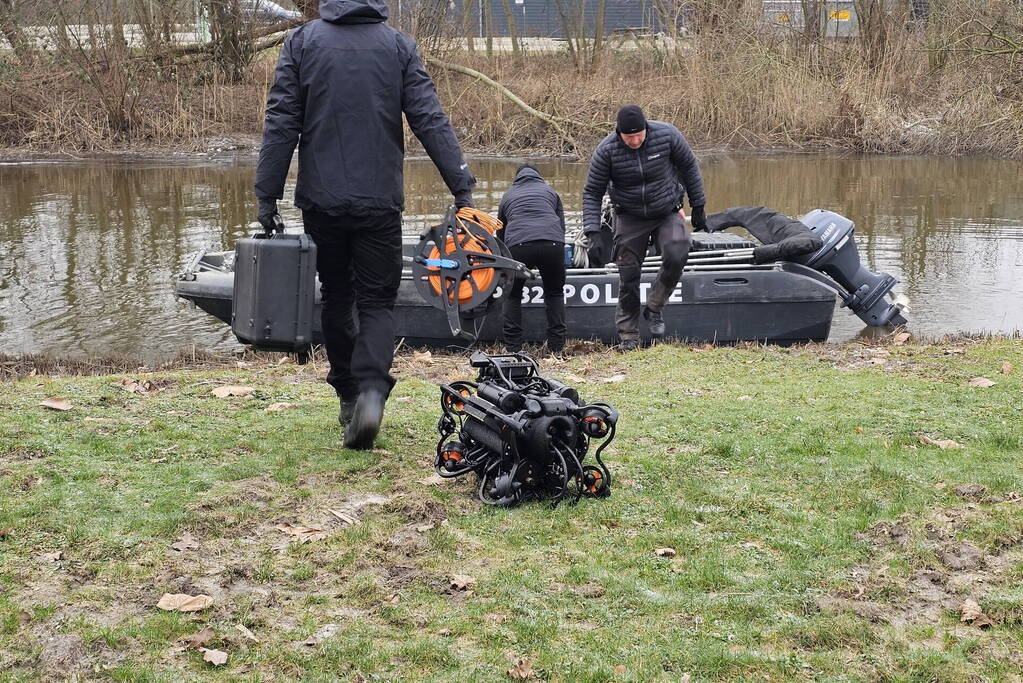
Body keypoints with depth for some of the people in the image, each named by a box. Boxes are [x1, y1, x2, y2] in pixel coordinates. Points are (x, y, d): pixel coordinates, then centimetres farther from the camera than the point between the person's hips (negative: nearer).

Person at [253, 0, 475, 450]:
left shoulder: (302, 42, 1)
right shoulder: (399, 46, 2)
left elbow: (281, 124, -2)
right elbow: (431, 122, -3)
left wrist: (267, 195, 1)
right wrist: (462, 187, -2)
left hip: (321, 202, 1)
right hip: (380, 203, 0)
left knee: (336, 298, 16)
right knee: (377, 301, 5)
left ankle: (348, 396, 21)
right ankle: (371, 391, -18)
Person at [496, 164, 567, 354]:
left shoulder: (508, 196, 31)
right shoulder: (550, 192, 29)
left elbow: (500, 234, 36)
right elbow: (562, 225, 27)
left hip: (518, 245, 0)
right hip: (552, 244, 1)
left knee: (513, 295, 16)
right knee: (554, 293, 18)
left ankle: (513, 348, 11)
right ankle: (556, 347, 14)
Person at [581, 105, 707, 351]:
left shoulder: (667, 135, -17)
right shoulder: (606, 150, -18)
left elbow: (689, 167, 0)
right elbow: (592, 193, -10)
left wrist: (698, 208, 6)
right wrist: (593, 235, -19)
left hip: (668, 213, 0)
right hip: (630, 219, 0)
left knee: (676, 257, -25)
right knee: (628, 276, -2)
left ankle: (654, 308, -2)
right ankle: (628, 335, 13)